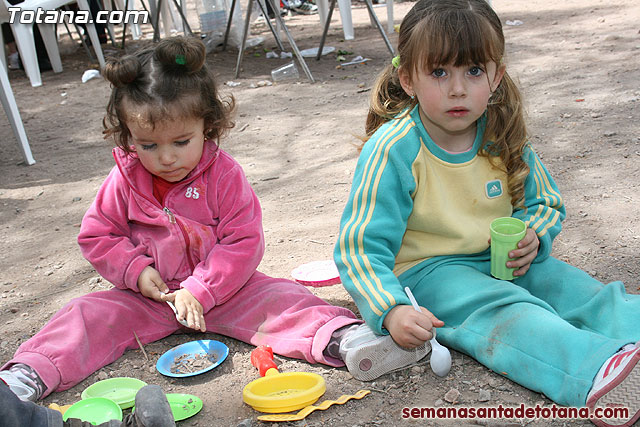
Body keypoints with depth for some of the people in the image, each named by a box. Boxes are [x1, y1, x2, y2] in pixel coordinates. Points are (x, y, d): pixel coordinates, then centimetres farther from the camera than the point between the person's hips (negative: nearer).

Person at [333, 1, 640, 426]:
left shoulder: (504, 137, -1)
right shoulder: (392, 151, -17)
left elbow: (546, 202, 15)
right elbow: (362, 248, -17)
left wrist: (533, 235, -10)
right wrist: (391, 310, -34)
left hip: (503, 262, 7)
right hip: (427, 271, -6)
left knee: (581, 290, -18)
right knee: (504, 312, -34)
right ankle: (597, 374, -57)